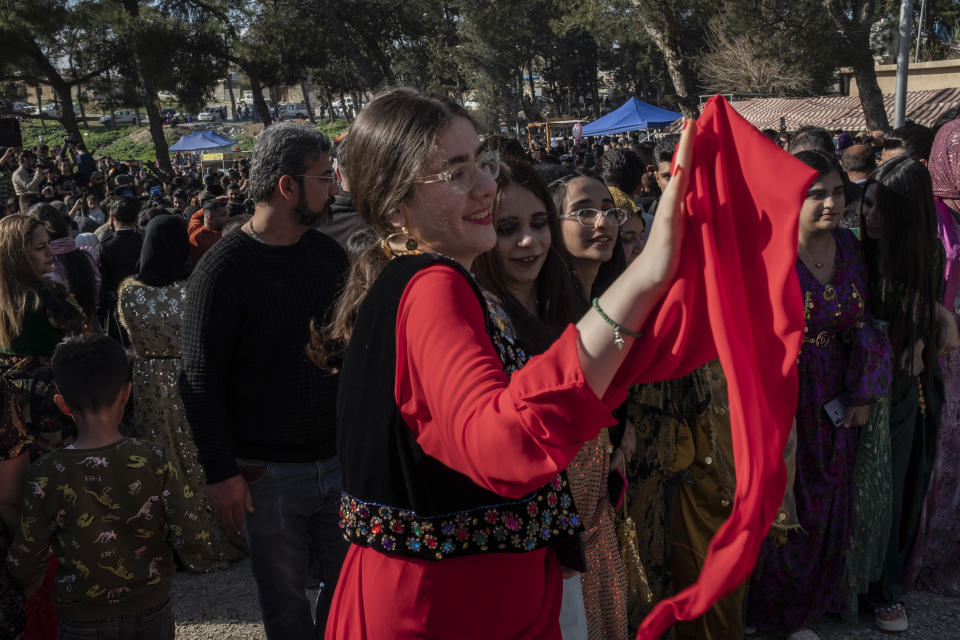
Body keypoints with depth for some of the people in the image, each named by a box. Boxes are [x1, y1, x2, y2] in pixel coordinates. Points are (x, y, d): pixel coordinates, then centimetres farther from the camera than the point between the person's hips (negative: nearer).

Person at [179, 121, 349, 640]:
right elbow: (200, 378, -12)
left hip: (339, 458, 5)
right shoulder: (224, 268, -12)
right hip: (266, 474, -4)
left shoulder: (330, 254, 4)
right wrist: (221, 472, -13)